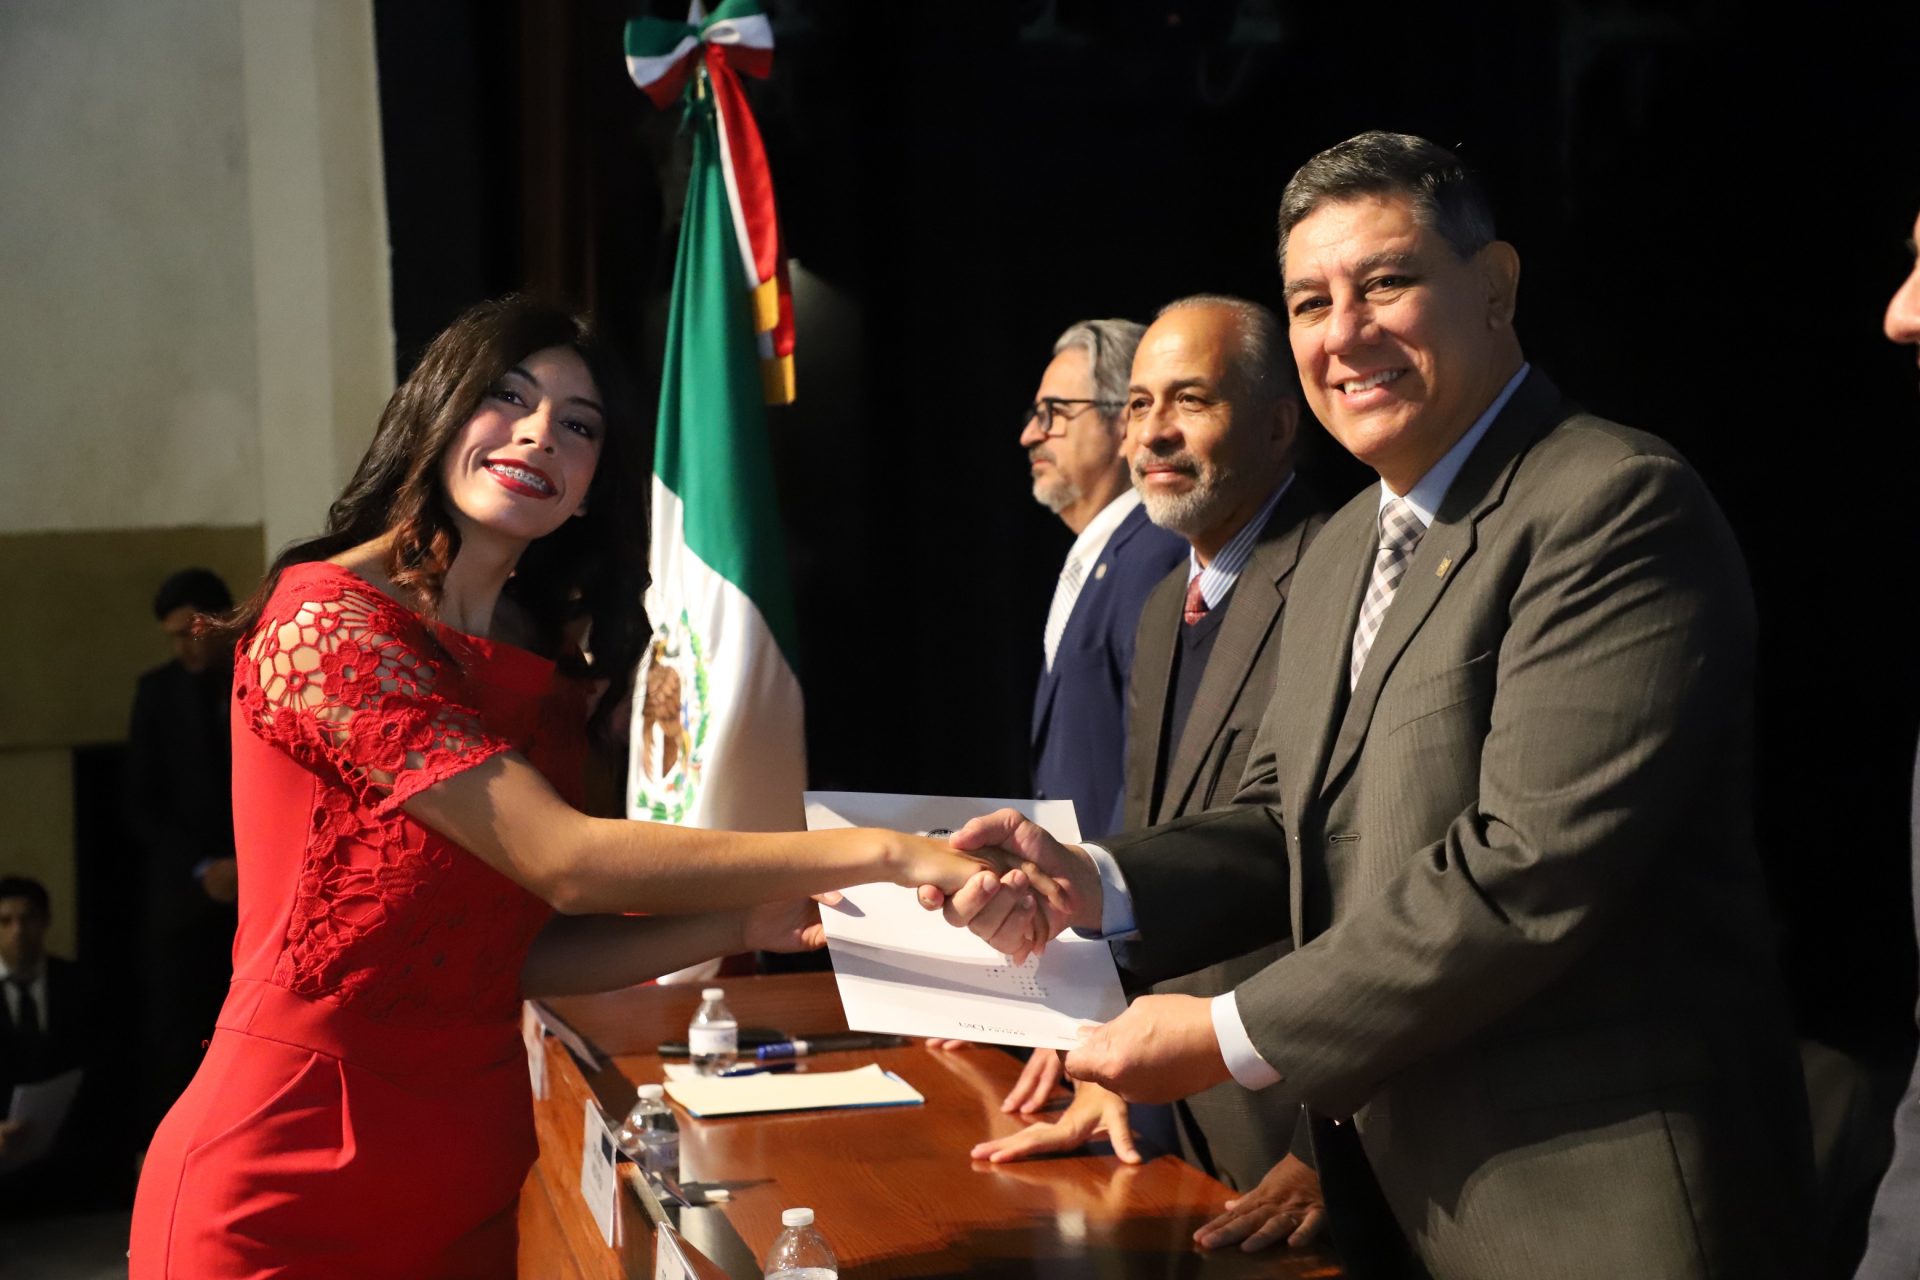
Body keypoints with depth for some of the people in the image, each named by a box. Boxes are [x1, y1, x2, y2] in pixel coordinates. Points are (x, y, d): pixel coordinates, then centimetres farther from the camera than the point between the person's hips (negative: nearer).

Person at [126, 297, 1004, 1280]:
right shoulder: (326, 619, -14)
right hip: (293, 1188, -7)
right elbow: (563, 861, -22)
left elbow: (525, 948, 8)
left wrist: (746, 924, -6)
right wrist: (884, 855, -24)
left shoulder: (542, 677, 10)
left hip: (466, 1180, 7)